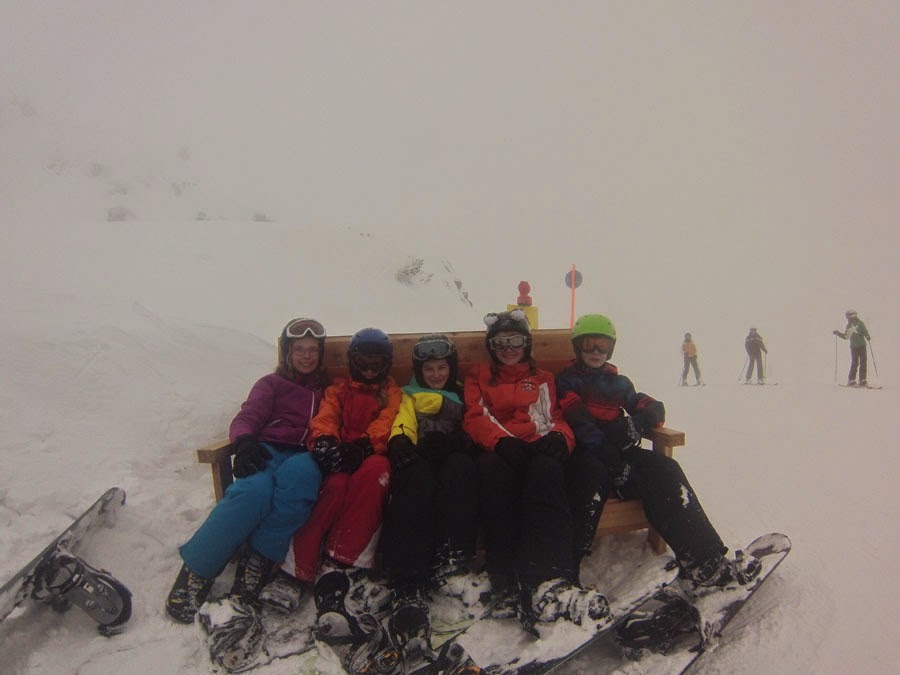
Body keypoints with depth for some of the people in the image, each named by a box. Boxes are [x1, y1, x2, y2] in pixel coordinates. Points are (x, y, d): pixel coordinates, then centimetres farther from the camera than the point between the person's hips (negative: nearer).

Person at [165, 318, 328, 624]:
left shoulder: (328, 389, 27)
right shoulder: (271, 384, 20)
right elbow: (247, 417, 6)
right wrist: (244, 440, -19)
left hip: (306, 458, 1)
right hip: (268, 452, 0)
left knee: (298, 472, -40)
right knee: (254, 490, -37)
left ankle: (259, 559, -32)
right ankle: (196, 570, -27)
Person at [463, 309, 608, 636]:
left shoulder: (542, 379, 31)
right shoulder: (478, 376, 26)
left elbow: (557, 418, 18)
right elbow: (474, 418, 8)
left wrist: (558, 437, -9)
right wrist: (501, 440, -15)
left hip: (538, 448, 1)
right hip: (498, 451, -1)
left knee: (546, 470, -38)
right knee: (493, 470, -40)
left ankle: (552, 581, -55)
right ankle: (509, 583, -47)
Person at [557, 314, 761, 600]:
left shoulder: (618, 381, 27)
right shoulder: (567, 380, 9)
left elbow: (653, 408, 16)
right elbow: (577, 421, -9)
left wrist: (637, 421, -10)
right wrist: (609, 457, -24)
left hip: (619, 451, 5)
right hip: (585, 454, -5)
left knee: (663, 469, -23)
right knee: (592, 474, -39)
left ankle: (703, 563, -32)